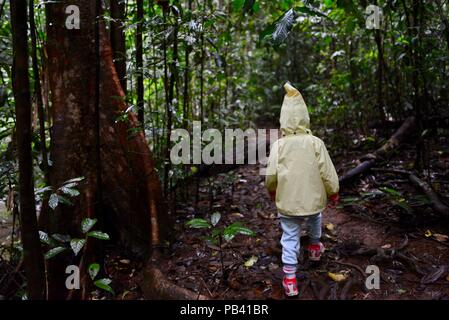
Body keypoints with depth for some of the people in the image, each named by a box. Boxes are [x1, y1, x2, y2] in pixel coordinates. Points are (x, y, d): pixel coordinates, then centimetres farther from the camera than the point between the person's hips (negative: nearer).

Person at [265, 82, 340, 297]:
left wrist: (272, 191, 13)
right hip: (313, 199, 1)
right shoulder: (315, 142, -11)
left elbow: (271, 175, -7)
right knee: (314, 220, 32)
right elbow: (327, 172, -8)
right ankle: (315, 248, 54)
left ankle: (290, 279, 9)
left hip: (287, 202, -1)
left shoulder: (278, 145, -9)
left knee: (290, 238, 8)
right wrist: (333, 193, 7)